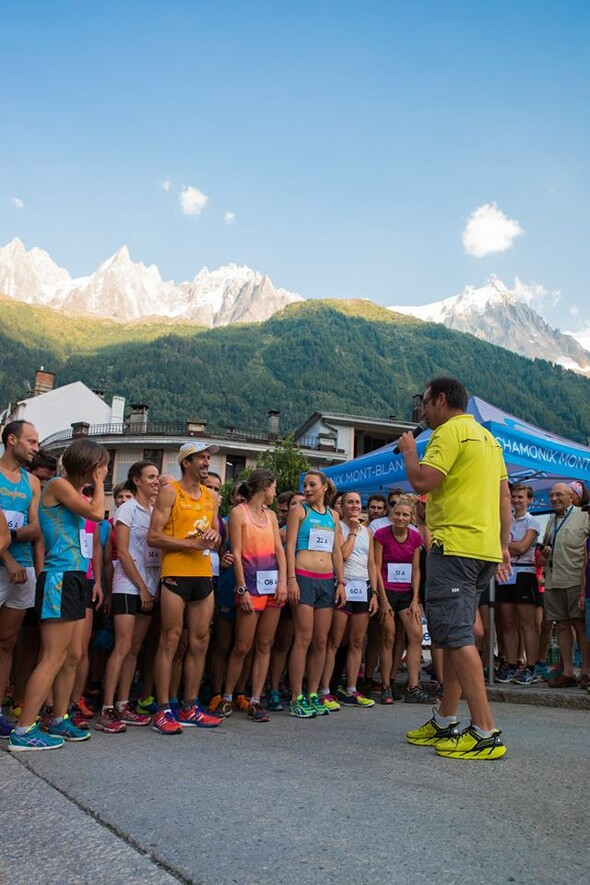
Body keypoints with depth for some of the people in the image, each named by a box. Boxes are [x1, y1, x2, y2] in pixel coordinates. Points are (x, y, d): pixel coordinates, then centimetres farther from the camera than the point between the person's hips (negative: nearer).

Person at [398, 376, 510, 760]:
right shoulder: (487, 437, 21)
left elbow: (422, 482, -19)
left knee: (456, 636, -9)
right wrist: (504, 546, 21)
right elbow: (505, 497, 20)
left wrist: (409, 450, -1)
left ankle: (486, 733, -9)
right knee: (456, 634, 14)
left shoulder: (450, 431, -8)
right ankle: (445, 723, 21)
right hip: (485, 549, 10)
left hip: (454, 545, -10)